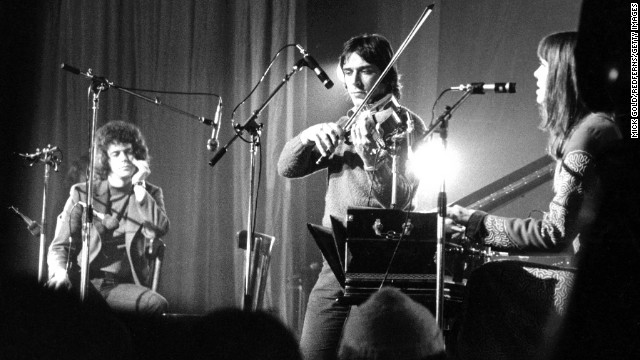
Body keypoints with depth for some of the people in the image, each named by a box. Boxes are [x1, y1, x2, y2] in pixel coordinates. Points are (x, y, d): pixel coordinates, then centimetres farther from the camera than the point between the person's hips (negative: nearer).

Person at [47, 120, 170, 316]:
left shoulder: (150, 194, 13)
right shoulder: (82, 194, 10)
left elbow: (157, 230, -8)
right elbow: (60, 246, 8)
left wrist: (139, 187, -6)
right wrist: (60, 272, -14)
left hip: (123, 284, 2)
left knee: (157, 305, -32)